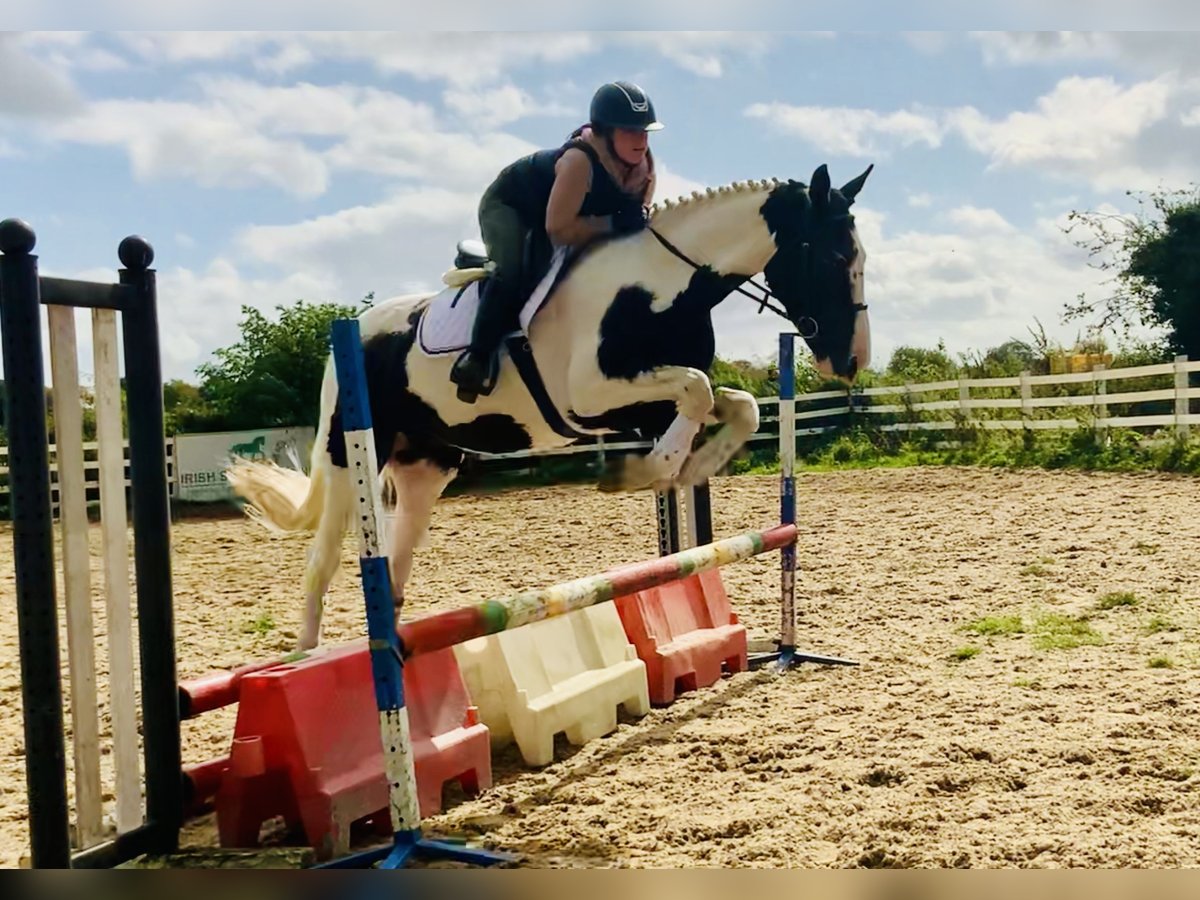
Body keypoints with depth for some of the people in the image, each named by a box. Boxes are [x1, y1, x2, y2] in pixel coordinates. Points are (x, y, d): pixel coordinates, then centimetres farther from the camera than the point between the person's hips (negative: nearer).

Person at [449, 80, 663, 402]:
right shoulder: (579, 160, -38)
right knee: (513, 270, -28)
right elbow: (558, 229, -39)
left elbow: (638, 215, -2)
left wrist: (636, 221, -26)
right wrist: (612, 223, -39)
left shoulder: (645, 165, -16)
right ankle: (477, 357, -23)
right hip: (507, 205, -9)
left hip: (551, 212, 9)